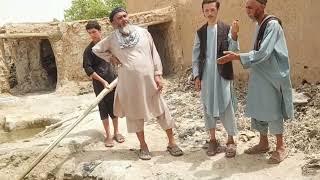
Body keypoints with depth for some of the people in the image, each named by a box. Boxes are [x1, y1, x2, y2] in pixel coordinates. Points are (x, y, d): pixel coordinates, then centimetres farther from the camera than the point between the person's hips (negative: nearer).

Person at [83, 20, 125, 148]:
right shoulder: (89, 50, -8)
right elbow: (88, 69, -13)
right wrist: (103, 81, -18)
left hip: (113, 80, 3)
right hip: (99, 83, -3)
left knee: (114, 106, 9)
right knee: (104, 108, 2)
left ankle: (116, 132, 23)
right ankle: (108, 136, 10)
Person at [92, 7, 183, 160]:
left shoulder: (143, 32, 3)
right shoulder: (112, 39, 3)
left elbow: (154, 53, 4)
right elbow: (96, 49, 17)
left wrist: (158, 74, -3)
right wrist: (111, 58, 3)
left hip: (149, 79, 0)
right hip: (129, 82, 0)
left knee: (161, 110, 5)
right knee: (135, 113, 11)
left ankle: (172, 143, 20)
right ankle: (143, 146, 27)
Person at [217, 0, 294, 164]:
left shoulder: (272, 25, -17)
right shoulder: (259, 25, 10)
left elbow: (262, 54, -24)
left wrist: (236, 57, -25)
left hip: (271, 77, -8)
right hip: (259, 77, 9)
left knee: (272, 112, 0)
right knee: (257, 111, 13)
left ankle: (281, 147, 16)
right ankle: (263, 143, 27)